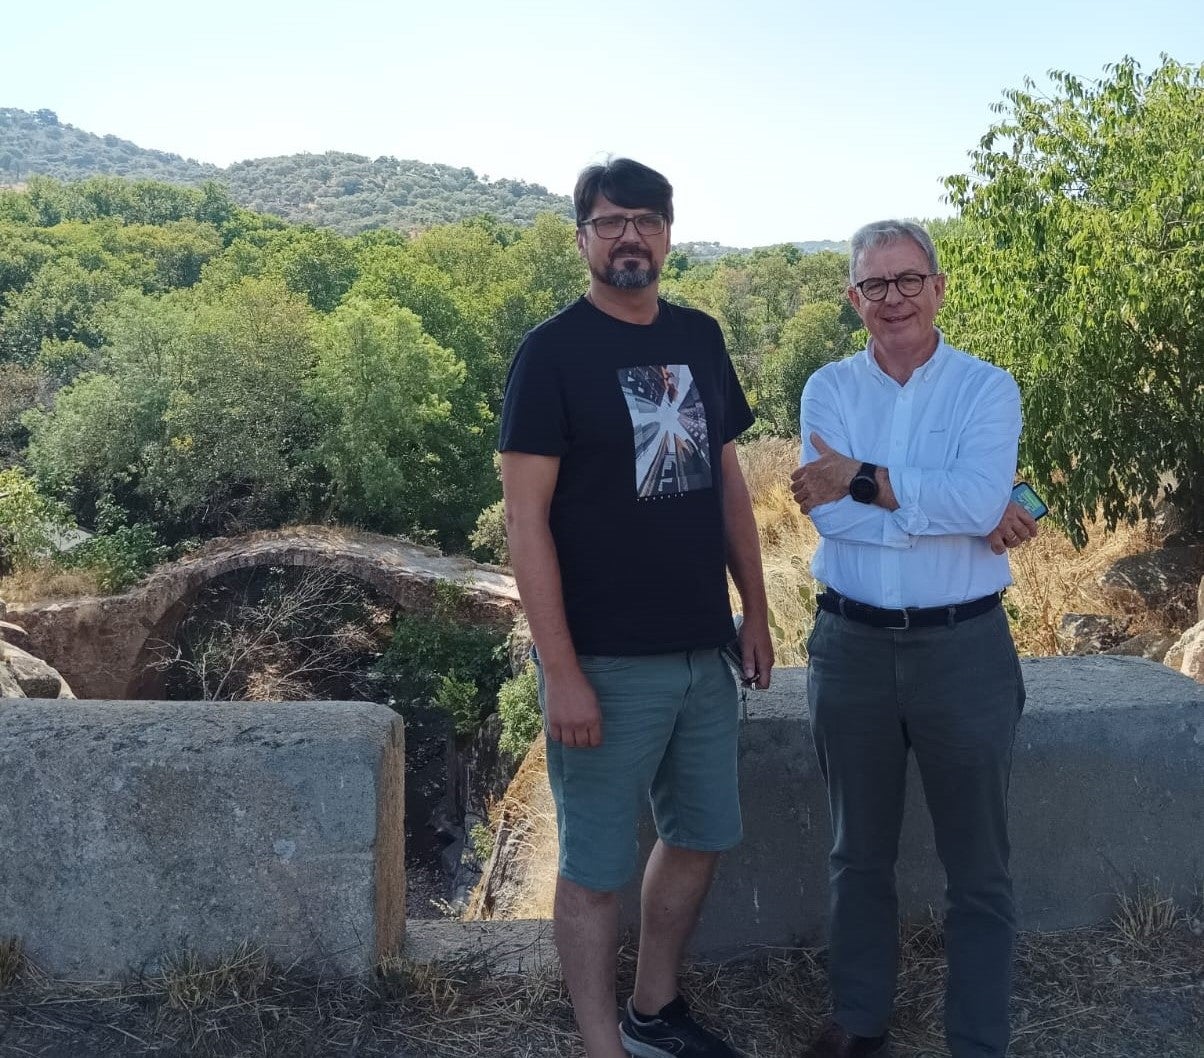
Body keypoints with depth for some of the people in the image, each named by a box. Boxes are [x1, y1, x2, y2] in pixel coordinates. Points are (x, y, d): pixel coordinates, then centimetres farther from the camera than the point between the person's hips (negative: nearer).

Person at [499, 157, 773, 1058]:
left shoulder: (700, 338, 8)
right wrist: (560, 671, -18)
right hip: (607, 662, -6)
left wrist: (756, 612, 12)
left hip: (703, 649, 7)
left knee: (701, 838, 19)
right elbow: (526, 519, -14)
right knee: (597, 870, 7)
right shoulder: (552, 352, -10)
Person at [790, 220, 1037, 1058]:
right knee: (860, 856, 17)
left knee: (978, 868, 10)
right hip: (851, 647, 2)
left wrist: (862, 479, -17)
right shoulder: (830, 388, 2)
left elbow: (980, 493, -21)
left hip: (964, 648, -2)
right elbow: (828, 511, -14)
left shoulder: (987, 387, -2)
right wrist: (965, 515, -16)